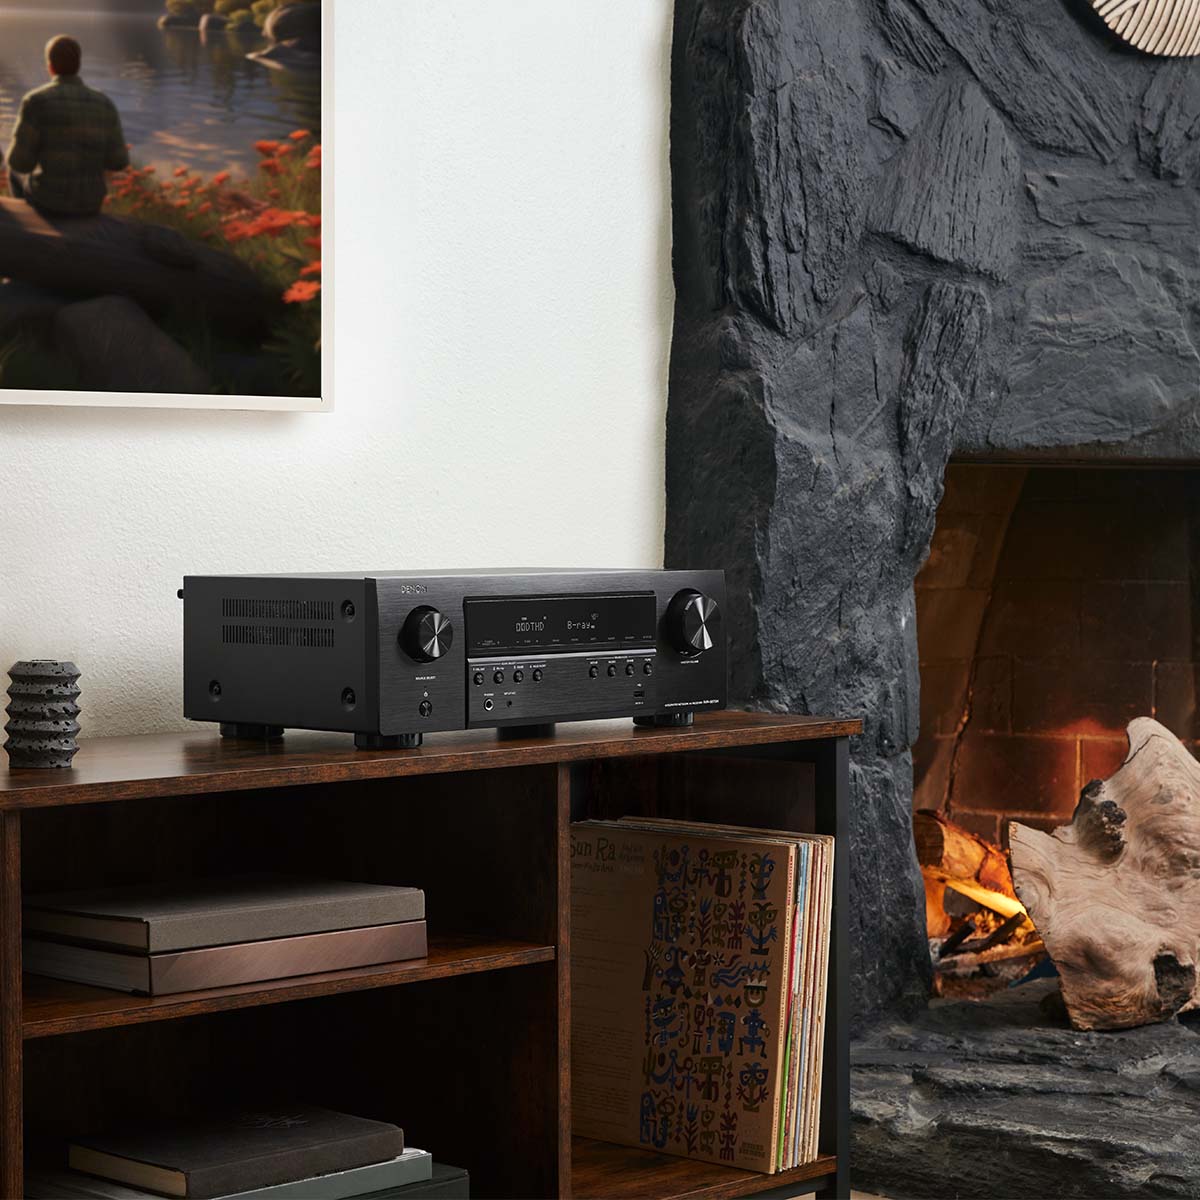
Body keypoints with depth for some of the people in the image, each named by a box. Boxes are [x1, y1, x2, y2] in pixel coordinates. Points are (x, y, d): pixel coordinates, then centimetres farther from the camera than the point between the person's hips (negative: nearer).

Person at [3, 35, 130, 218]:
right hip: (90, 201, 3)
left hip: (49, 198, -2)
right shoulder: (104, 104, -6)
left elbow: (21, 161, -15)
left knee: (18, 172, 35)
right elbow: (117, 161, -3)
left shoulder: (36, 101, -18)